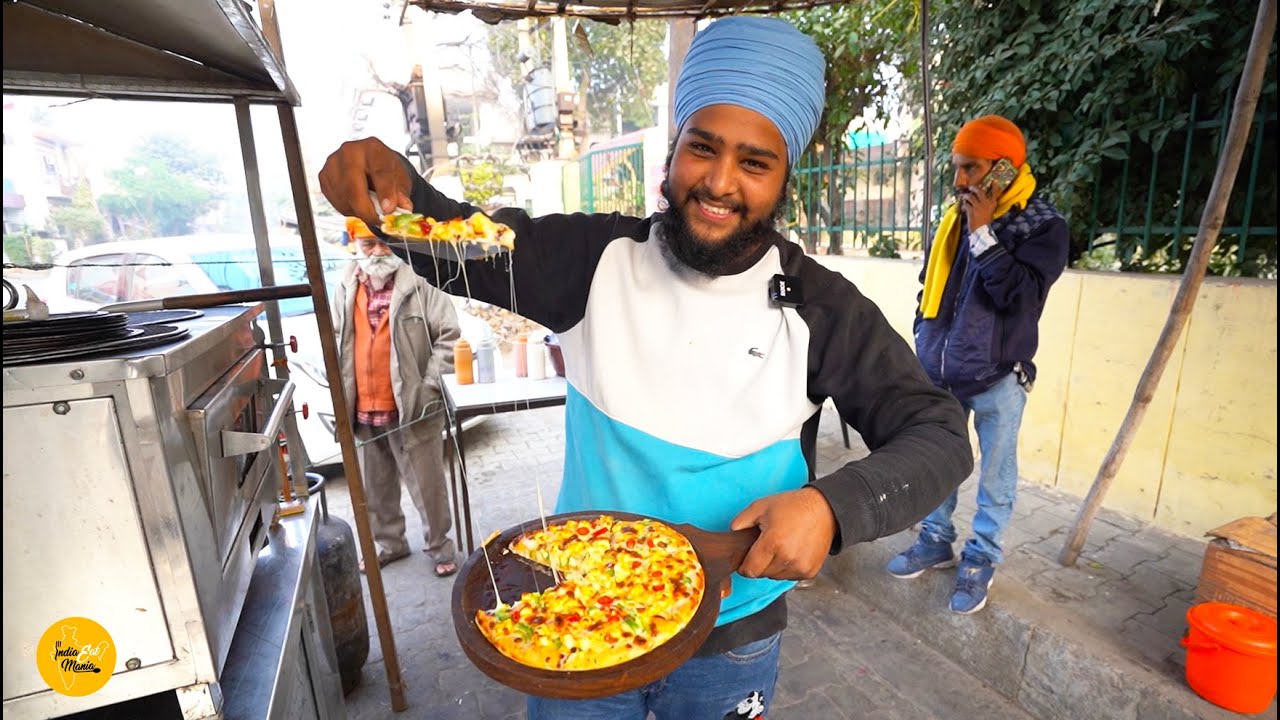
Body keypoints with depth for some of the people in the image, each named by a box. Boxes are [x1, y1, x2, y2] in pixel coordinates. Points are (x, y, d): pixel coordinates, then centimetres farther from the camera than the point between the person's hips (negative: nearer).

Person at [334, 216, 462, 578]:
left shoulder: (417, 287, -11)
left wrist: (429, 382, -15)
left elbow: (449, 334, -10)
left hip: (411, 406, -5)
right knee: (375, 487, 19)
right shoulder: (346, 289, 5)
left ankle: (440, 547, 27)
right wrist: (341, 390, 8)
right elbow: (334, 338, 17)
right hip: (363, 410, 5)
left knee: (426, 484, 7)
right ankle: (389, 543, 40)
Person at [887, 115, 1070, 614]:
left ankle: (981, 561, 26)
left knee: (995, 477, 9)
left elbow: (1021, 294, -23)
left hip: (996, 378, -4)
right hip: (939, 374, 5)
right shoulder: (954, 218, 6)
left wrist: (984, 232, -20)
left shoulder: (1042, 226, -7)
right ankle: (936, 542, 33)